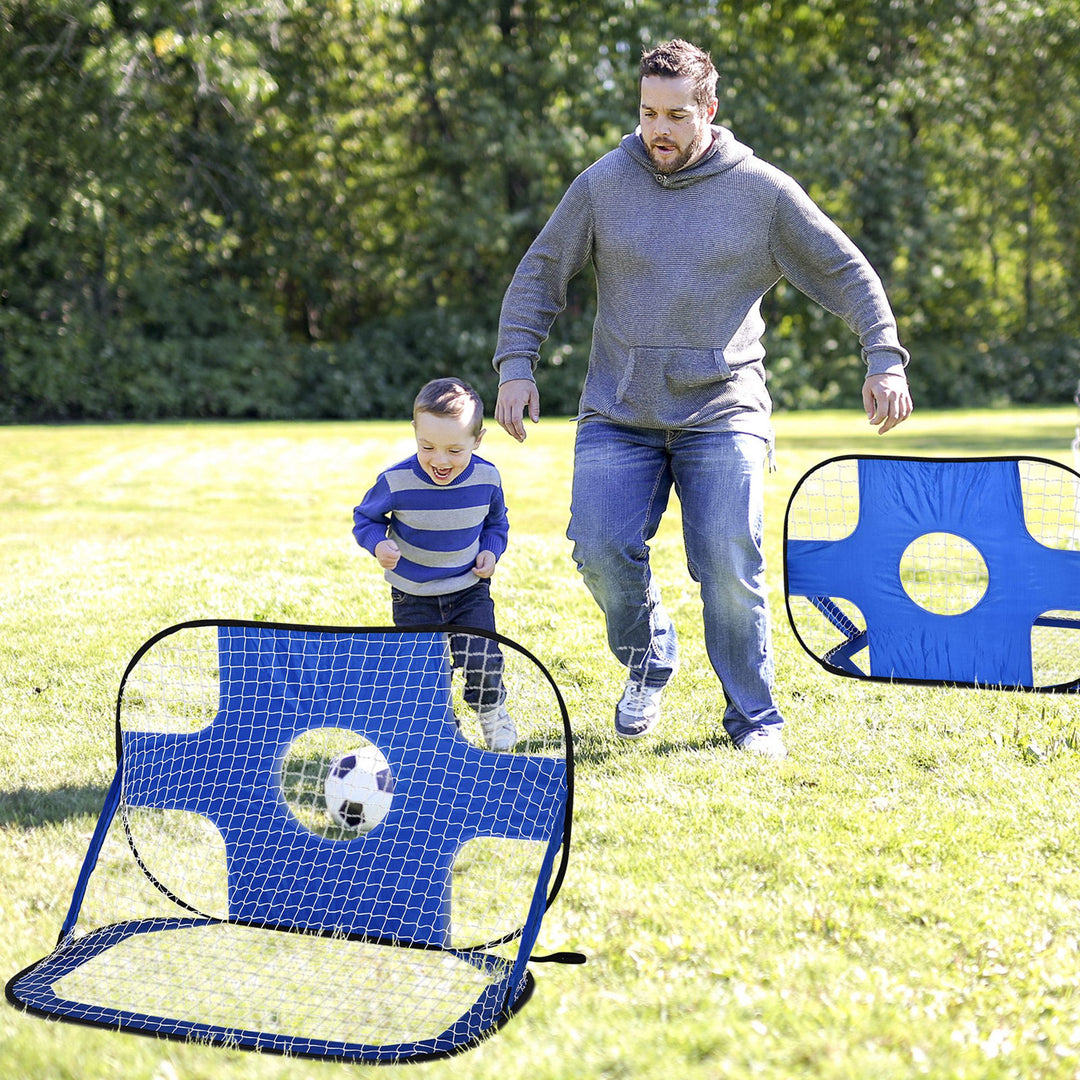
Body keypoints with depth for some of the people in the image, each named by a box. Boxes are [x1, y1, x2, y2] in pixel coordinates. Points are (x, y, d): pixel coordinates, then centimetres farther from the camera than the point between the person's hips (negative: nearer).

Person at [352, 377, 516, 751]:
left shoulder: (486, 478, -14)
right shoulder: (395, 481, -23)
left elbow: (496, 521, 8)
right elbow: (365, 518, -4)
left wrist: (491, 550, -9)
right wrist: (378, 543, -22)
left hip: (470, 590, 1)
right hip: (414, 596, -1)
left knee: (483, 663, -8)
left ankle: (492, 709, 25)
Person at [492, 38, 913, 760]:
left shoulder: (762, 191, 1)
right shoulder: (603, 184, 4)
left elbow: (847, 273, 8)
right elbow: (539, 275, 11)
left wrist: (885, 359, -3)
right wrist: (516, 364, -1)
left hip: (724, 412, -1)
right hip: (617, 414, 2)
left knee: (731, 564, -12)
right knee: (602, 551, -12)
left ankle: (754, 717, 7)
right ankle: (649, 663, 18)